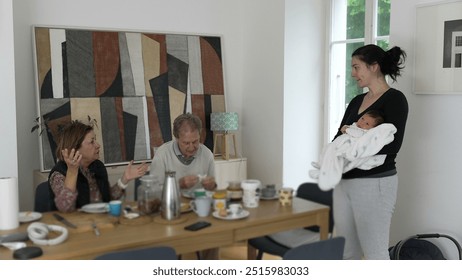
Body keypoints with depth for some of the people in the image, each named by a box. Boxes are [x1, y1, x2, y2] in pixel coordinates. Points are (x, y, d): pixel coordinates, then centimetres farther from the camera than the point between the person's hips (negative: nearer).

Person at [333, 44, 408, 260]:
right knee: (346, 252, 14)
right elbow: (339, 138, 10)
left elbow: (392, 144, -21)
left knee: (375, 253, 1)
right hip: (344, 182, 8)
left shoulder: (394, 99, -10)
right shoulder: (356, 101, 13)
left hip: (375, 184, -8)